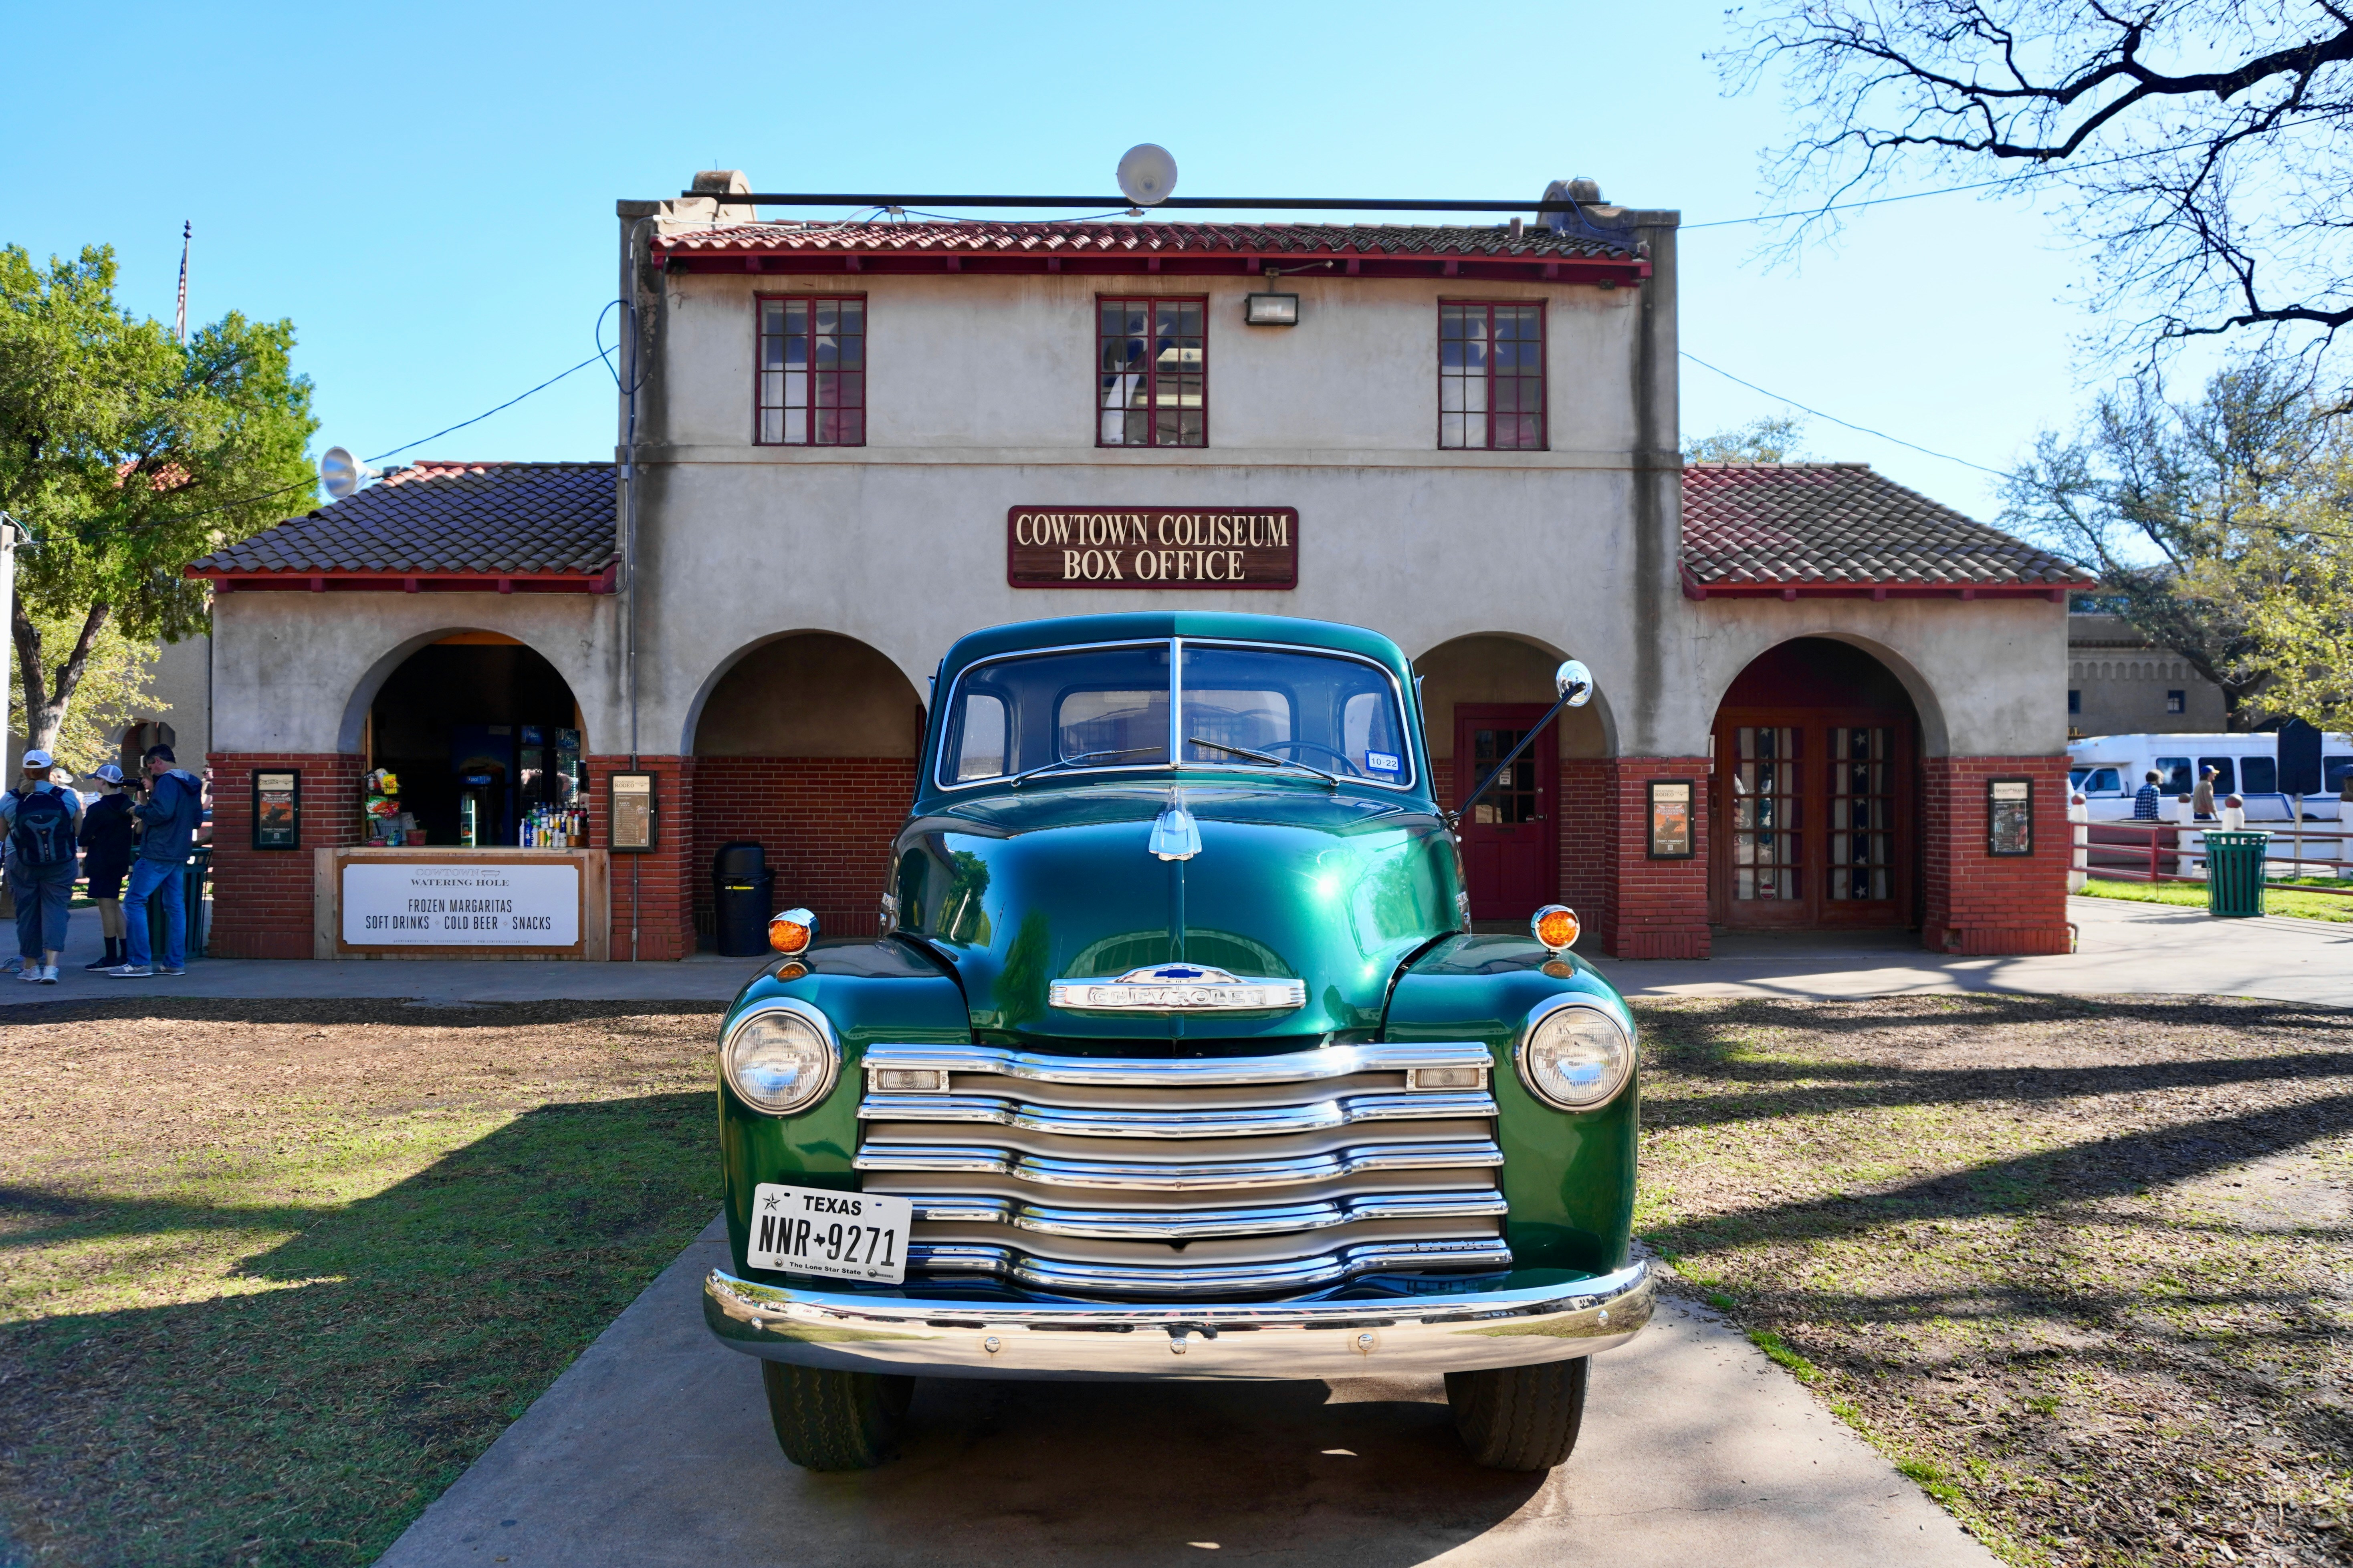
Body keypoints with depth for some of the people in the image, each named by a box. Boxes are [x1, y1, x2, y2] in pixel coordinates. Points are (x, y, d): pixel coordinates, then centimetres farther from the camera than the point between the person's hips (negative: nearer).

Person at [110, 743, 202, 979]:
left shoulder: (167, 781, -12)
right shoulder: (192, 784, 16)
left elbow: (161, 812, -25)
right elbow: (196, 817, 23)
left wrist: (139, 810, -6)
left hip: (157, 853, -9)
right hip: (178, 854, 9)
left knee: (134, 902, -5)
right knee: (175, 906, 9)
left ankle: (139, 962, -9)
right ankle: (175, 963, 10)